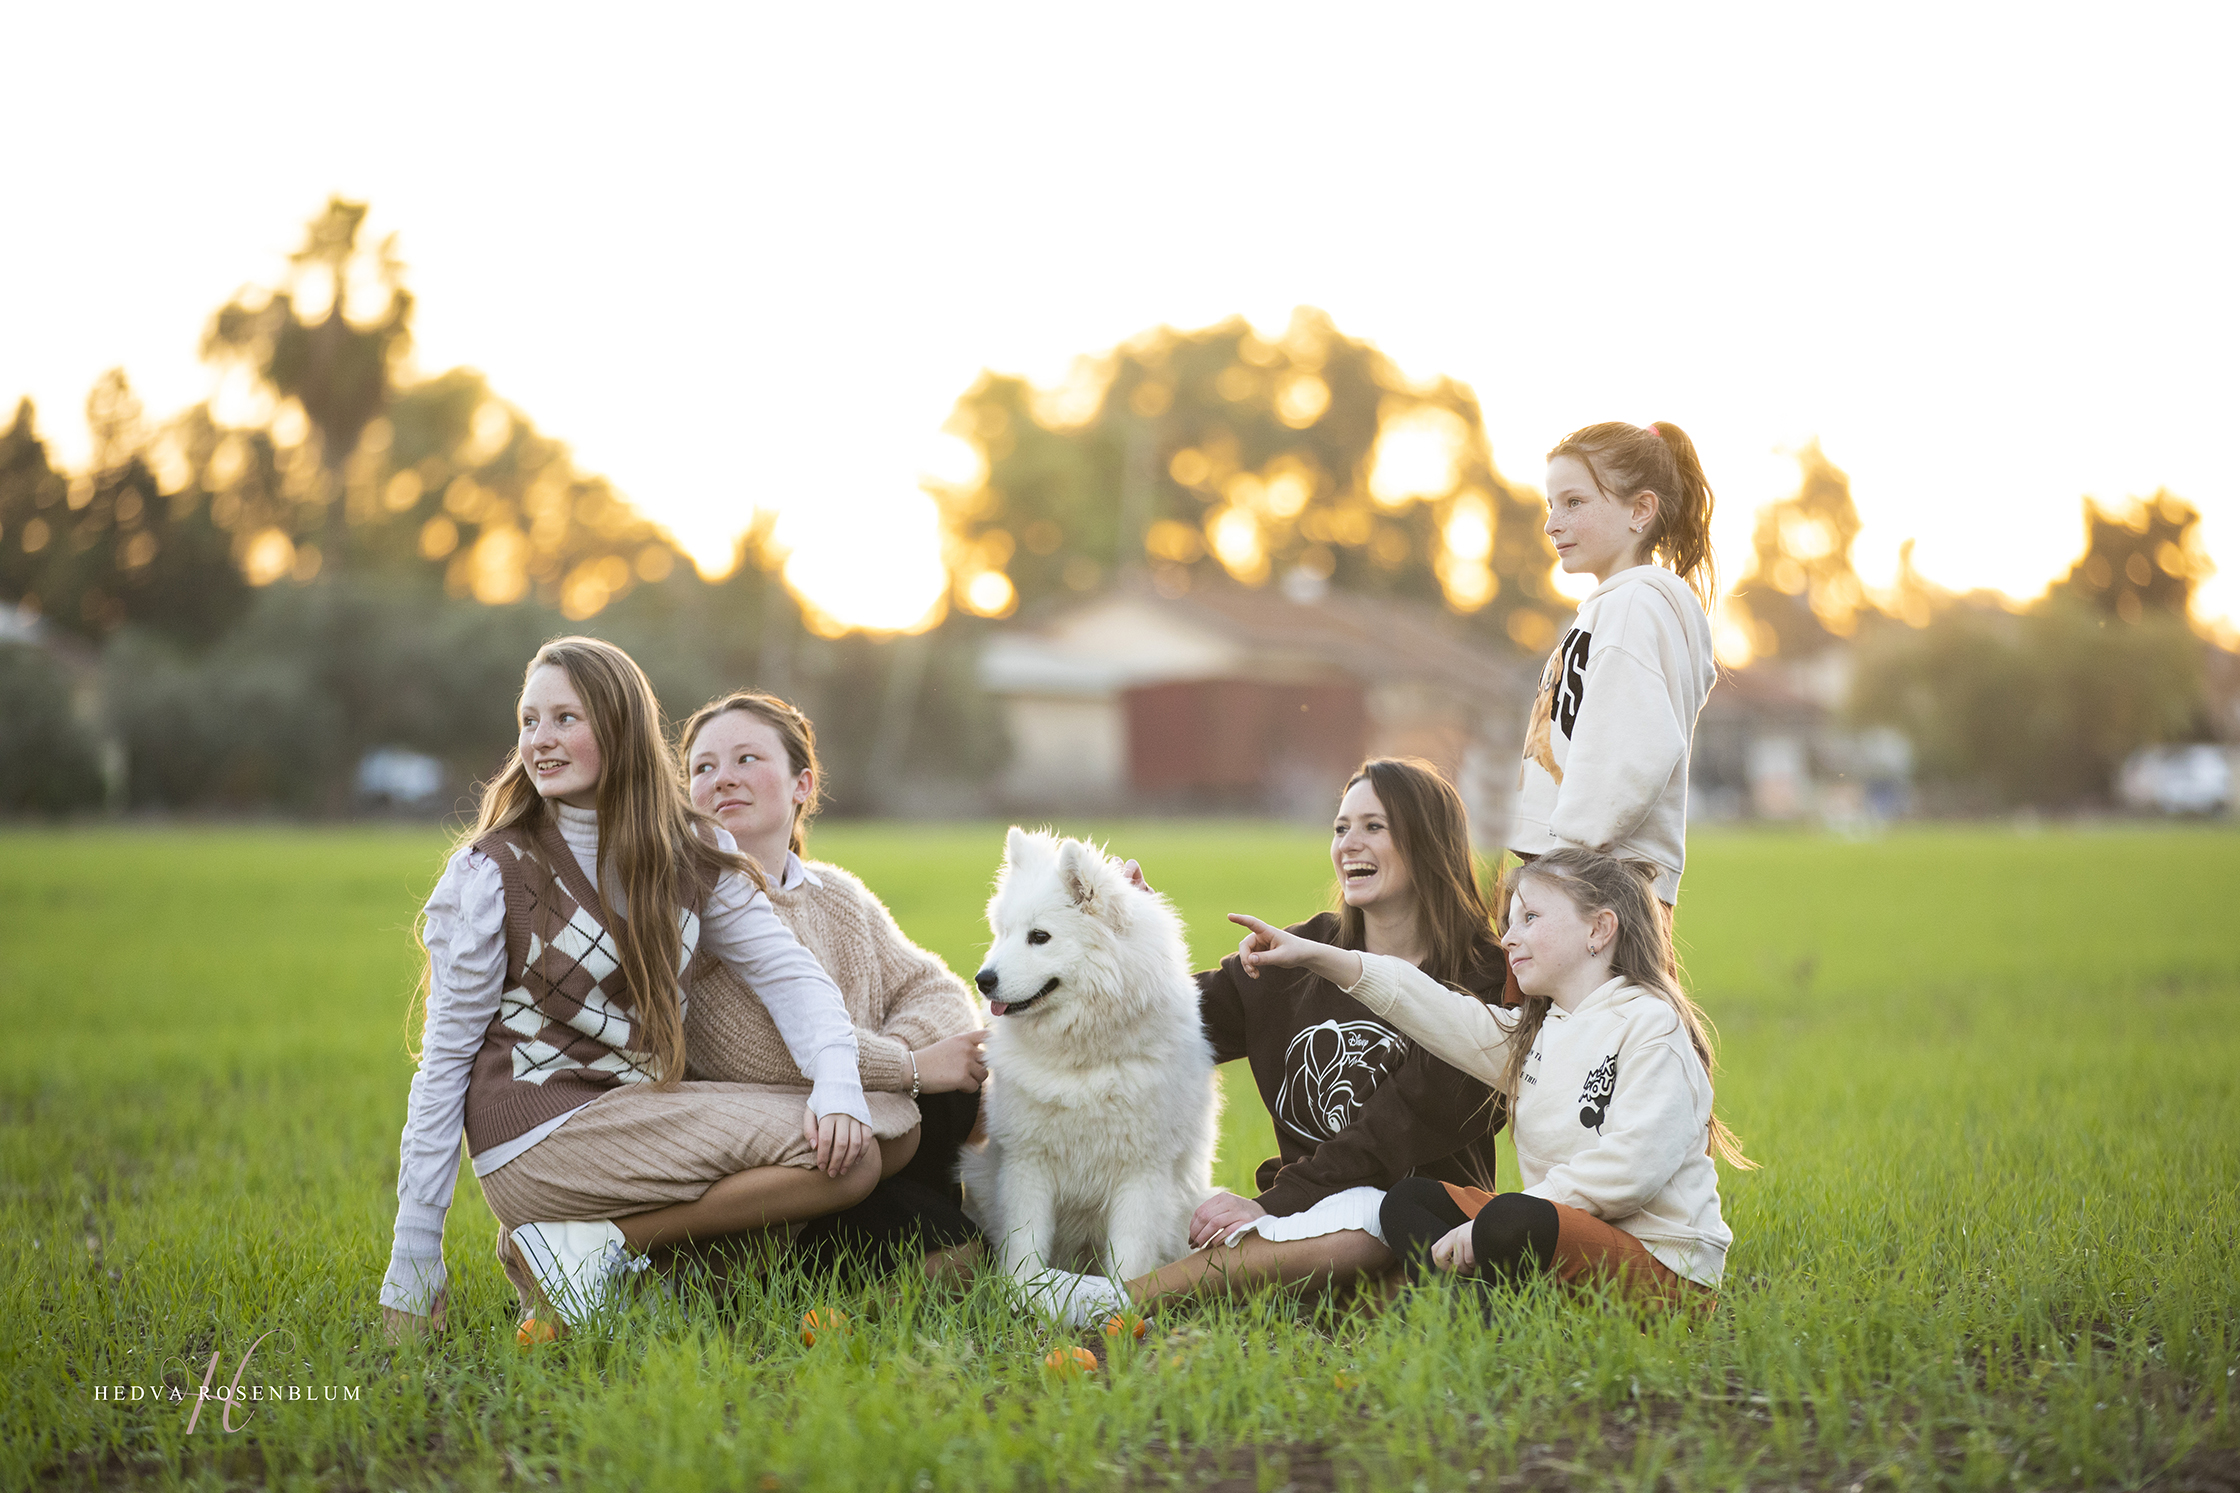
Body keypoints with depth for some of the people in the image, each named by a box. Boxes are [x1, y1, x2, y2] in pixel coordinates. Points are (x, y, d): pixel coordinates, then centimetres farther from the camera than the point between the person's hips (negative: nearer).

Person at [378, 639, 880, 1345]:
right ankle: (585, 1250, -10)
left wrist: (838, 1084, -23)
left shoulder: (692, 853, 7)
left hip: (638, 1114, 7)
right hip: (538, 1135, -7)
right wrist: (413, 1264, -8)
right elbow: (447, 1055, -5)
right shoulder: (492, 870, -6)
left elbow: (786, 970, -2)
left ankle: (595, 1243, -5)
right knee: (837, 1160, -18)